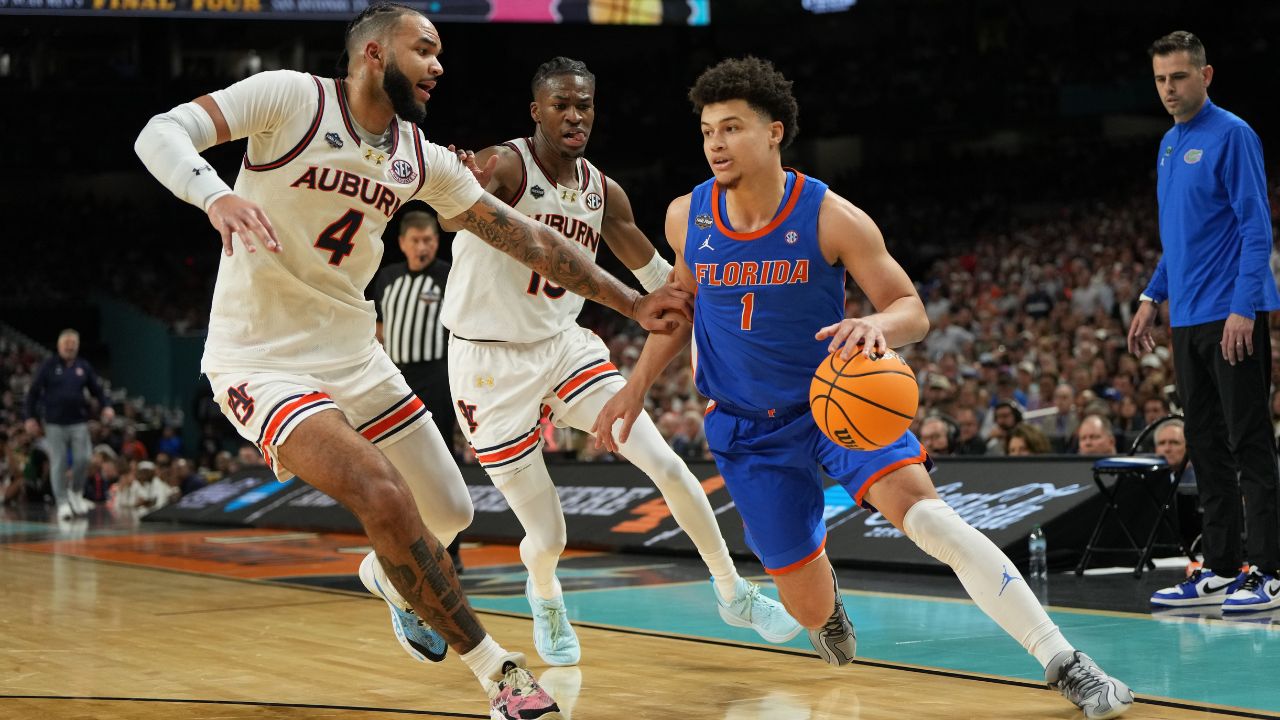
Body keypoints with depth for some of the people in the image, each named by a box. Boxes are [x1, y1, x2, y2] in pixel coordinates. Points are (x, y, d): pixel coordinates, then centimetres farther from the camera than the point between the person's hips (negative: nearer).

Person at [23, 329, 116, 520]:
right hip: (55, 424, -2)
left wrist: (106, 406, -6)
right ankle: (63, 503, 6)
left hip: (79, 423, 2)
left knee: (83, 459, -8)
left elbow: (97, 389, 12)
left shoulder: (84, 366, 9)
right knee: (58, 464, -2)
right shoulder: (49, 366, 2)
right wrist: (31, 417, -4)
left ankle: (76, 492, 17)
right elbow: (33, 393, 3)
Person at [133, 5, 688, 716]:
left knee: (450, 512, 13)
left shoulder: (424, 160, 3)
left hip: (354, 355, 7)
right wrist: (216, 195, -43)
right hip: (264, 361, -7)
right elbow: (160, 133, -22)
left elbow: (522, 235, 9)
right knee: (385, 498, -26)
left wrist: (632, 301, 7)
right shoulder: (292, 98, -14)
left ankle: (388, 576, 50)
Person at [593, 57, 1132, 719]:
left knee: (922, 510, -30)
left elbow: (913, 311, -13)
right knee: (806, 603, 3)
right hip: (747, 427, 3)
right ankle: (827, 605, 47)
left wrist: (877, 325, -37)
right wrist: (635, 387, 8)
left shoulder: (832, 218, -17)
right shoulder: (686, 218, -6)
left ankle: (1064, 664, -27)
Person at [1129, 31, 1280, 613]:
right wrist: (1152, 297, 19)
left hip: (1231, 317, -8)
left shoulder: (1231, 136, -9)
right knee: (1206, 447, 9)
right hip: (1187, 320, 8)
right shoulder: (1169, 145, 16)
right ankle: (1221, 569, 15)